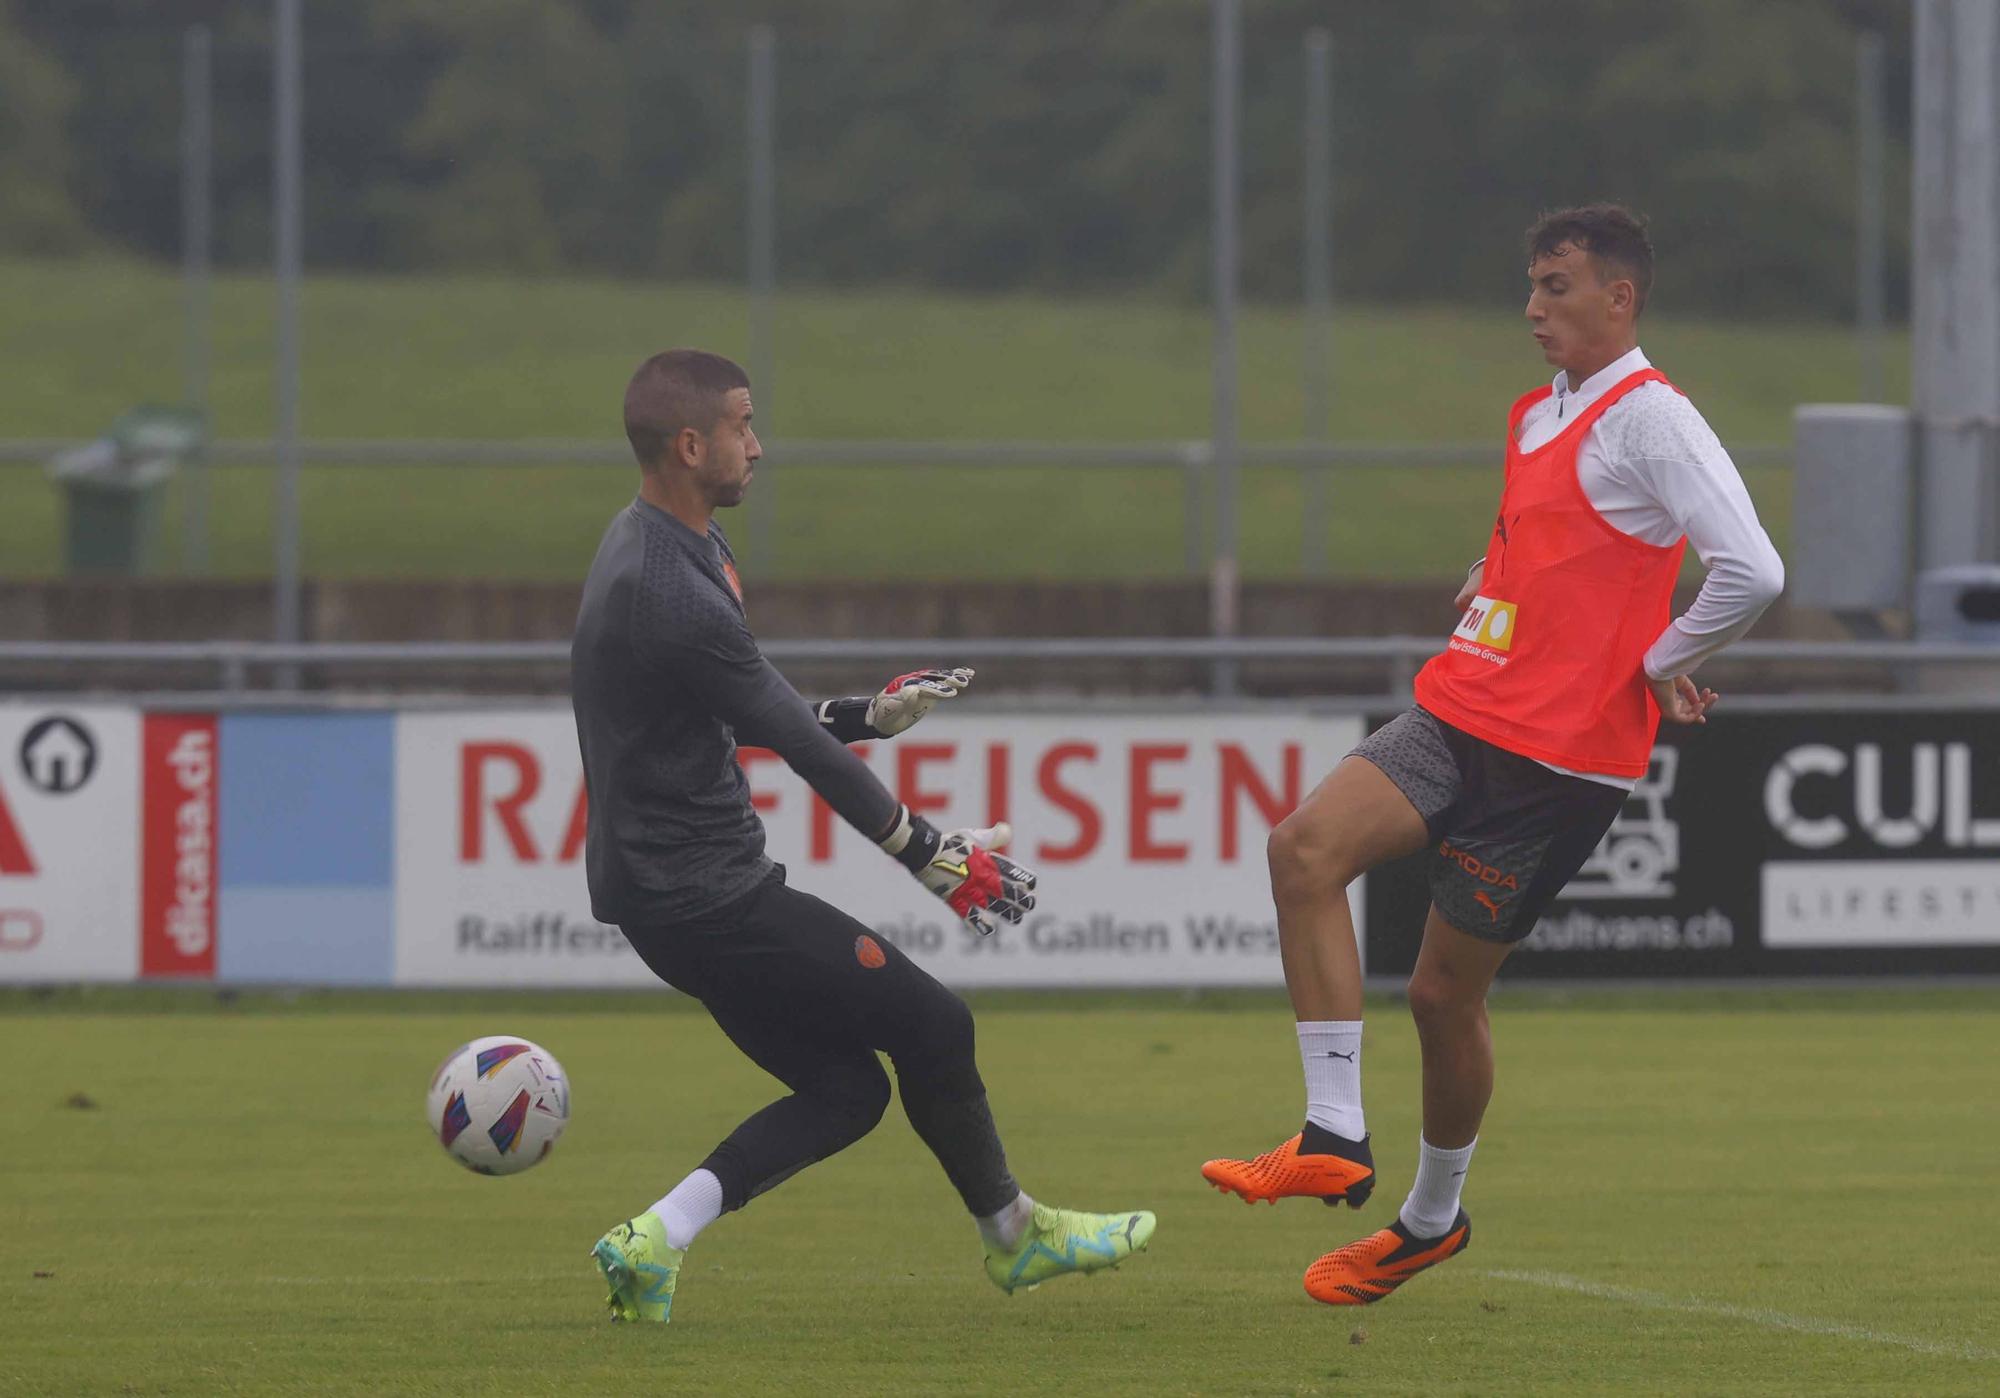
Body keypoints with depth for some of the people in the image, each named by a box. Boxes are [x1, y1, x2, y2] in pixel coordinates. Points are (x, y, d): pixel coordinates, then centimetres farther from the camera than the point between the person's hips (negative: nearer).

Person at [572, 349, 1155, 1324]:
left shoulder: (652, 548, 9)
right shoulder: (673, 595, -23)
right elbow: (802, 750, -17)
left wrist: (865, 715, 23)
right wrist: (932, 857, -9)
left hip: (666, 888, 10)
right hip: (707, 898, -10)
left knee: (846, 1089, 11)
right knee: (932, 1026, 3)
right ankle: (1011, 1233, 19)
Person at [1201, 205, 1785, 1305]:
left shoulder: (1650, 420, -10)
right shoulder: (1533, 419, 18)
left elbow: (1752, 572, -20)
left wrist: (1660, 667, -8)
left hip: (1560, 752, -8)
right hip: (1462, 715, 8)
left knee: (1444, 990, -1)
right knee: (1307, 847, -15)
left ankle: (1433, 1216, 20)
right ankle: (1334, 1139, -15)